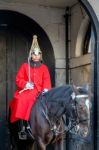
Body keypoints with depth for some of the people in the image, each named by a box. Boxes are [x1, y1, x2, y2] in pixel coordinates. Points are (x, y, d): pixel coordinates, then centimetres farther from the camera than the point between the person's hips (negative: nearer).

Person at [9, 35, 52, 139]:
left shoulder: (44, 68, 13)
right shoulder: (25, 66, 12)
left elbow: (47, 80, 2)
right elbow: (18, 79, 6)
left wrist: (46, 89, -18)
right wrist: (25, 84, -12)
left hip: (39, 91, 0)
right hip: (26, 90, 0)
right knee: (20, 100, -31)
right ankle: (22, 126, -30)